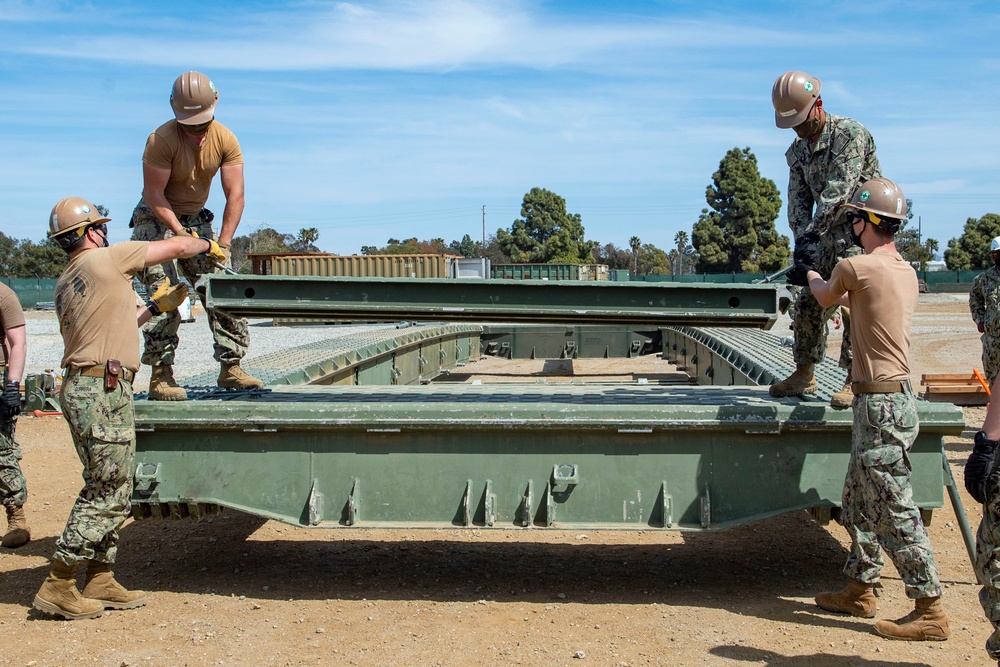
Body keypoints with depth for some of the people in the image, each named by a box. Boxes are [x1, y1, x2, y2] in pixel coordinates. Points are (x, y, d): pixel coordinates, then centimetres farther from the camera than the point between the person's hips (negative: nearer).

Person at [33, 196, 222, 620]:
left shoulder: (66, 282, 18)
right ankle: (58, 586, -1)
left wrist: (155, 306, 32)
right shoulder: (107, 258, -6)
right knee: (107, 493, -5)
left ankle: (100, 582, 19)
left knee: (110, 490, 15)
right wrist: (209, 246, 19)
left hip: (80, 388, 10)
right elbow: (177, 246, 0)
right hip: (103, 390, -9)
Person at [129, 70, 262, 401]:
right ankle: (160, 376, -12)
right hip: (156, 219, -5)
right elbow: (154, 195, -21)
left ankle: (231, 367, 4)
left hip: (196, 219, 5)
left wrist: (222, 244, -21)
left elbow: (235, 195, -13)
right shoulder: (162, 139, -23)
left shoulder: (225, 140, -11)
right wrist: (182, 235, -28)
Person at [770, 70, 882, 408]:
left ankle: (855, 380, -7)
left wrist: (812, 232, -33)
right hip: (828, 232, 7)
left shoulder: (850, 133, -17)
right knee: (808, 301, 5)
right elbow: (798, 200, -1)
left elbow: (838, 189, -27)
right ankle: (804, 374, 14)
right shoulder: (797, 150, 6)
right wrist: (801, 239, -17)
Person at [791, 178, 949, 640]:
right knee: (859, 503, 18)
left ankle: (929, 609, 1)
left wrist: (810, 274, 27)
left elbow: (826, 297, 6)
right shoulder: (905, 271, 10)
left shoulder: (857, 266, -15)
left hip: (881, 404, -10)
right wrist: (818, 281, 40)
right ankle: (860, 591, 28)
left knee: (895, 511, -5)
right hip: (887, 398, 10)